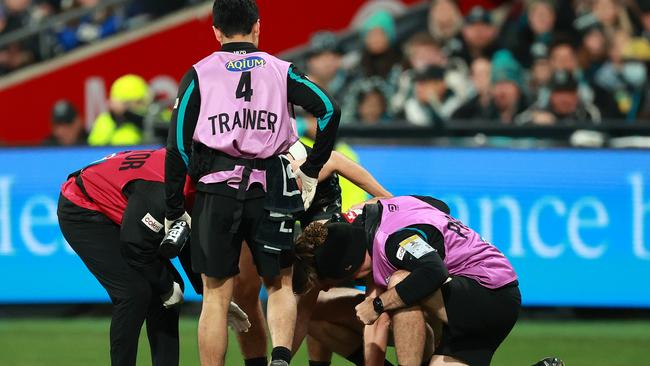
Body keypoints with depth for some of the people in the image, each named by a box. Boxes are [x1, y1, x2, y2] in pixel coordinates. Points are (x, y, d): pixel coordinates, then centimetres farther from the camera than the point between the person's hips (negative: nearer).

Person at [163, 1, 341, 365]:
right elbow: (330, 110, -3)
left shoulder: (199, 74, 8)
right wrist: (312, 171, 7)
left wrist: (174, 211, 7)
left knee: (216, 294, 5)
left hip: (218, 188, 0)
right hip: (270, 187, 1)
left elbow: (178, 144, 2)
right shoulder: (280, 70, 10)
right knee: (280, 283, 14)